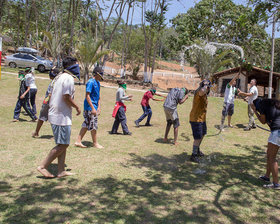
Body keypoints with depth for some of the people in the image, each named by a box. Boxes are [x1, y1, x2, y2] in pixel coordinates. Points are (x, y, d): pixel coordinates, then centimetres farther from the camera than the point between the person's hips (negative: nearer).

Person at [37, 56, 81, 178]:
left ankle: (61, 171, 18)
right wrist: (77, 107, -8)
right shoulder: (69, 78, -13)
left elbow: (51, 95, 18)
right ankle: (43, 166, 2)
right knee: (63, 145, -3)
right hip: (62, 116, -10)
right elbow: (66, 97, -20)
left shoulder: (58, 77, 16)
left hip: (54, 114, 10)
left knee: (63, 144, 14)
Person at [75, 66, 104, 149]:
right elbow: (87, 96, -18)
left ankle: (78, 141, 16)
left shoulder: (98, 83, 14)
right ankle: (95, 143, 13)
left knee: (86, 124, 10)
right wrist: (93, 108, -22)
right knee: (93, 125, 0)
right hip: (90, 107, -9)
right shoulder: (91, 82, -14)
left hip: (94, 107, 9)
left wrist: (98, 107, 10)